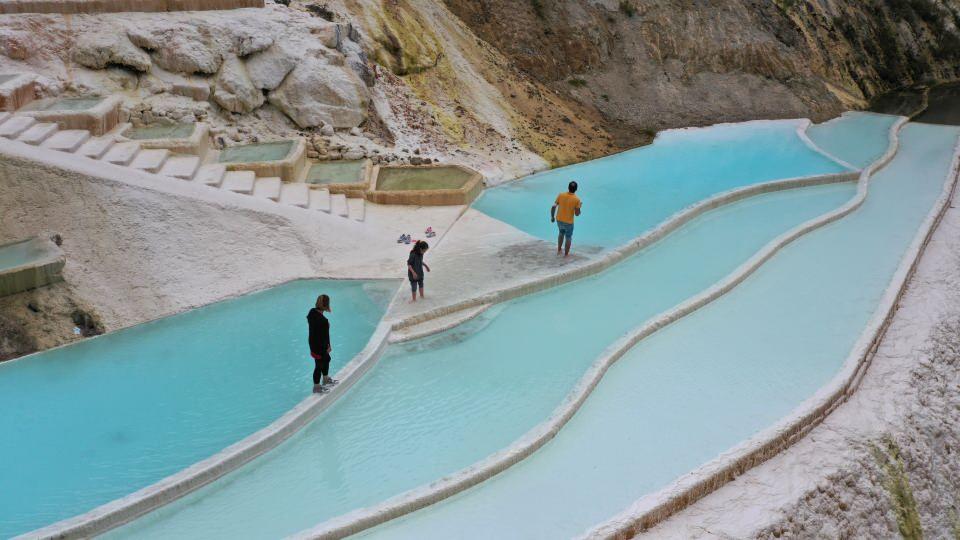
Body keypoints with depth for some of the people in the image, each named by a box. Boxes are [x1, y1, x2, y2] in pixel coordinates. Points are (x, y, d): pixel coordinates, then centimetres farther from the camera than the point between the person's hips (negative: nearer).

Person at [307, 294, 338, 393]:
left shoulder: (312, 312, -10)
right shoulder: (323, 321, -35)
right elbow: (324, 336, -26)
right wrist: (328, 346, -7)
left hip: (312, 341, 9)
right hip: (319, 346, -9)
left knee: (326, 359, 29)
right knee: (319, 365, 12)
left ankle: (326, 379, 50)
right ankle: (316, 387, 32)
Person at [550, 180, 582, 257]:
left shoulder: (561, 195, -10)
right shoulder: (576, 199, -17)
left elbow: (553, 207, -9)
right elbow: (577, 214, -14)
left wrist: (552, 217, 6)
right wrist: (579, 207, 5)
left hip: (559, 220, 4)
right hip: (568, 222, -4)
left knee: (561, 233, 30)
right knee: (568, 237, 18)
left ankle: (558, 250, 37)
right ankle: (566, 254, 27)